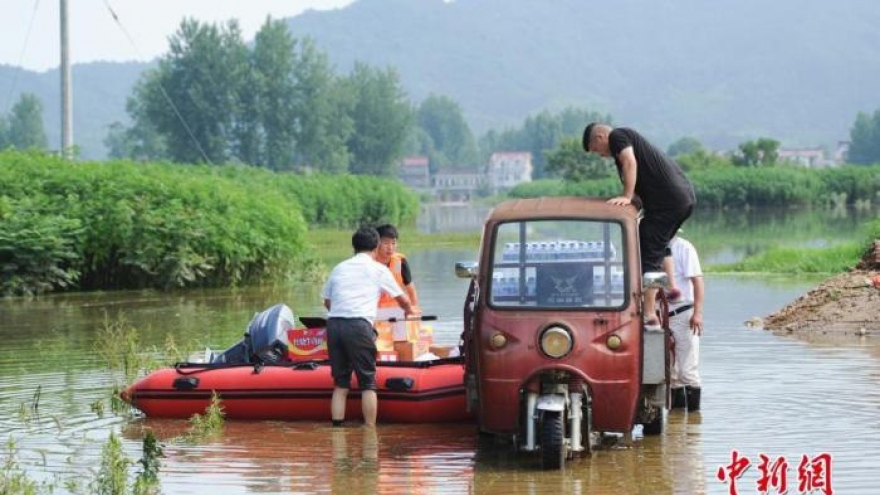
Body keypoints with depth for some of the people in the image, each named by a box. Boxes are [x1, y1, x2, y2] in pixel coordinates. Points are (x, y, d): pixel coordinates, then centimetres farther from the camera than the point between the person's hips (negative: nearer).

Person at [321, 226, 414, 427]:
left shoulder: (339, 268, 22)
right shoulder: (378, 269, 12)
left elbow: (327, 301, 26)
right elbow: (402, 299, 23)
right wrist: (408, 310, 46)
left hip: (333, 323, 4)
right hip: (359, 325, -4)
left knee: (340, 383, 10)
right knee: (368, 383, 2)